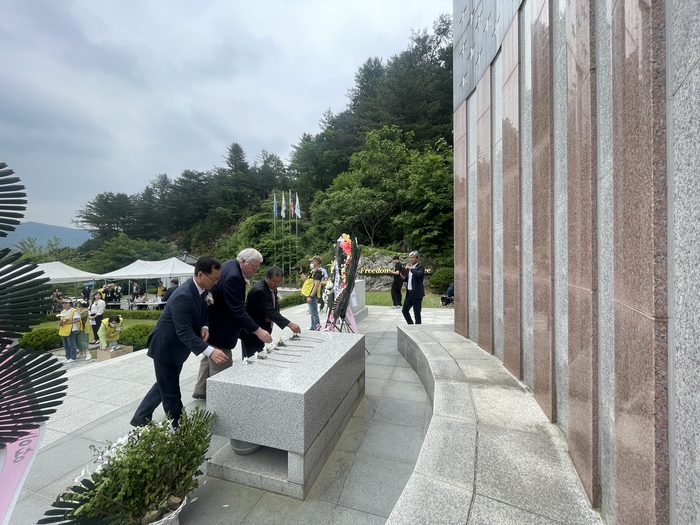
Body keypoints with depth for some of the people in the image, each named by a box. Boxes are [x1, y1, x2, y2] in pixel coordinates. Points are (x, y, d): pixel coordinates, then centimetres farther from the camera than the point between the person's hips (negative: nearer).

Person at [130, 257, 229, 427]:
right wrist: (209, 351, -44)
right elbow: (184, 332, -36)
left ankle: (141, 418, 42)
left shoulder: (202, 290, -7)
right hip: (165, 347, -9)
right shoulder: (183, 296, -34)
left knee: (164, 385, 24)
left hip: (176, 346, 9)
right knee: (171, 390, 6)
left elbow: (204, 311, 9)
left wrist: (204, 327, -14)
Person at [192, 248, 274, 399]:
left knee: (210, 357, 24)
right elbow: (238, 310, -34)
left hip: (212, 320, 11)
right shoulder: (233, 276, -31)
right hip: (217, 324, -11)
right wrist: (258, 331, -34)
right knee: (221, 364, 1)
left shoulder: (231, 265, 0)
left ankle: (201, 391, 40)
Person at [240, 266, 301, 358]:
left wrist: (273, 316, -14)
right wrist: (289, 324, -38)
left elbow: (275, 307, 10)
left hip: (262, 328, 9)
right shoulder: (259, 290, -26)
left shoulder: (272, 287, 2)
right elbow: (270, 311, -32)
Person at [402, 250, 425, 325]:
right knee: (404, 310, 12)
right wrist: (404, 277, 0)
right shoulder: (409, 266, 13)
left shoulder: (420, 267, -9)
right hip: (409, 293, 8)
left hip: (417, 294, -8)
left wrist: (410, 269, -24)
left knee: (417, 313, 0)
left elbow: (419, 274, -31)